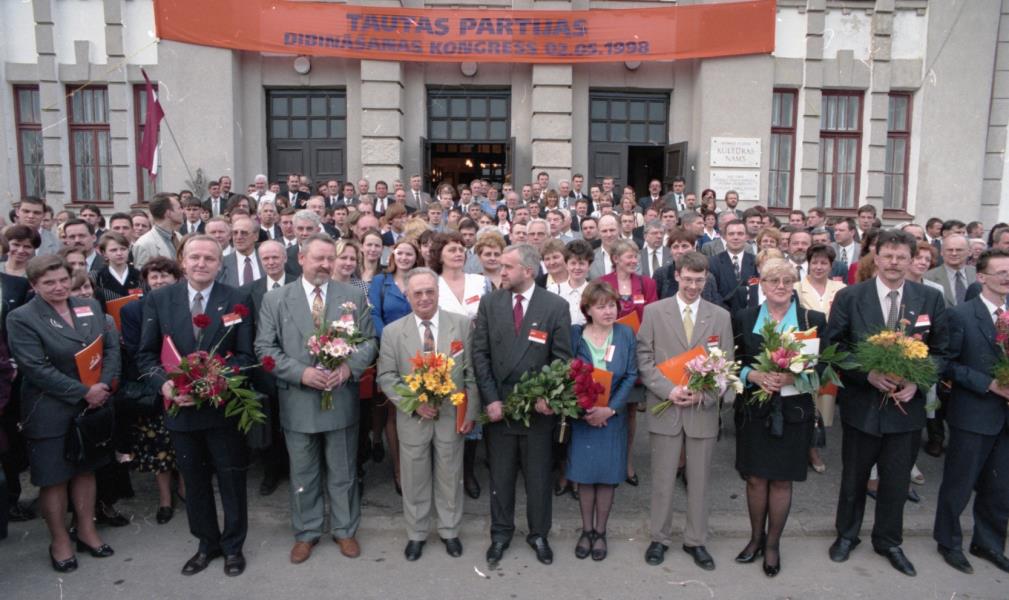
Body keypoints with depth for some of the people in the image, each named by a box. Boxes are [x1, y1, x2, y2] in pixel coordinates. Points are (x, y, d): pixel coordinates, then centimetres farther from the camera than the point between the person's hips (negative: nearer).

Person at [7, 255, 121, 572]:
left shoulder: (90, 306, 4)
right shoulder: (21, 318, -11)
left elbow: (111, 346, 1)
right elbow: (36, 368, -18)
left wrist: (104, 385, -15)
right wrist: (83, 392, -19)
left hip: (93, 406, 5)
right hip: (50, 413, -4)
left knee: (85, 469, 16)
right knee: (53, 478, 8)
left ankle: (87, 531, 30)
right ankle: (59, 541, 24)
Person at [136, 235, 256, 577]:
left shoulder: (237, 299, -5)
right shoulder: (159, 299, 1)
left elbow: (245, 355, -7)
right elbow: (146, 354, 3)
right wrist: (164, 383, -16)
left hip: (223, 406, -2)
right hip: (180, 407, 2)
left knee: (232, 481, 11)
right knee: (194, 482, 17)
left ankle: (233, 546, 30)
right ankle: (207, 543, 36)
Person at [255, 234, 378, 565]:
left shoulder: (354, 295, 1)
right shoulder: (275, 299, -1)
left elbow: (369, 341, 1)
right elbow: (265, 347, -4)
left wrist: (349, 367, -17)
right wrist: (301, 373, -17)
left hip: (342, 399, 0)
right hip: (298, 401, 0)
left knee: (343, 473, 14)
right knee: (303, 474, 14)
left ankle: (345, 530, 32)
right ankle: (305, 533, 32)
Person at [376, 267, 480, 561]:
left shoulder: (462, 324, -4)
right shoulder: (392, 332, -4)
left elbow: (471, 372, -1)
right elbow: (386, 376, -2)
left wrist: (471, 412, -4)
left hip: (452, 416, 0)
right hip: (412, 418, 0)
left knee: (449, 477, 14)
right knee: (415, 479, 13)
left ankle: (450, 531, 34)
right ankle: (416, 534, 33)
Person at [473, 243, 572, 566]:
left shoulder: (556, 306, -6)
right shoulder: (489, 302, 0)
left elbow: (562, 358, -4)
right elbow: (480, 353, -2)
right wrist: (490, 399, -9)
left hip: (538, 405, -1)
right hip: (498, 404, 2)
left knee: (539, 475, 12)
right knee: (500, 474, 14)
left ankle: (538, 534, 31)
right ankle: (501, 533, 32)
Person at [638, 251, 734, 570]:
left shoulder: (720, 316, 5)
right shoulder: (654, 311, 1)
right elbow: (644, 359, -2)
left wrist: (704, 394, -11)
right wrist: (668, 390, -14)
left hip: (703, 409, 1)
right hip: (665, 407, -1)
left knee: (699, 480, 11)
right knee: (662, 479, 8)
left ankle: (696, 541, 26)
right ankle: (660, 538, 24)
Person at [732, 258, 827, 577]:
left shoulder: (813, 320, 0)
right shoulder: (743, 319, 3)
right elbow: (733, 363, 3)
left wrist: (794, 376, -18)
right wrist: (753, 375, -16)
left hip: (793, 411, -1)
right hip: (753, 410, 1)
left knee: (781, 479, 8)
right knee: (755, 477, 8)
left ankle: (773, 543, 26)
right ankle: (756, 537, 29)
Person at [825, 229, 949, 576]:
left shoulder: (931, 299, -2)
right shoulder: (849, 297, -7)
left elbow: (940, 351, 2)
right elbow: (833, 348, -7)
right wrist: (868, 374, -19)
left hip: (907, 404, 1)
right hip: (861, 404, -1)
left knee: (897, 481, 15)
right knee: (853, 477, 16)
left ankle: (889, 541, 37)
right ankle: (847, 535, 37)